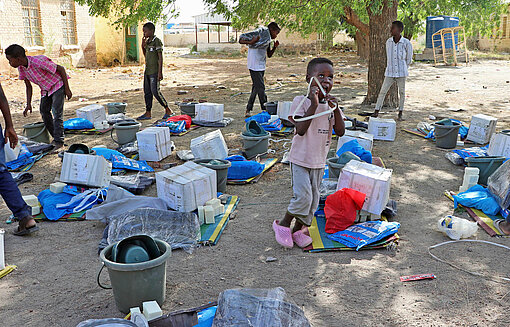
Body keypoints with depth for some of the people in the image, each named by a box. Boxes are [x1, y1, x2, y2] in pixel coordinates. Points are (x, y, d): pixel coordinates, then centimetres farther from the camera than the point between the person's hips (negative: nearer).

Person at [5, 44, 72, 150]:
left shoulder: (38, 62, -33)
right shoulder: (21, 68, -9)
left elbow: (61, 69, -24)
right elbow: (28, 86, 4)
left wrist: (67, 89, -21)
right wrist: (28, 105, -2)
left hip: (58, 85, -8)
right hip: (46, 89, 8)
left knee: (57, 112, -15)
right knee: (44, 110, 7)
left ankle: (59, 142, -12)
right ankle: (56, 137, 18)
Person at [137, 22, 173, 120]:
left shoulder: (157, 41, -10)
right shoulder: (147, 41, 14)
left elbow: (160, 58, -14)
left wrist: (160, 72, -19)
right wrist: (143, 46, 8)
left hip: (154, 71, -9)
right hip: (147, 71, 9)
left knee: (155, 91, -11)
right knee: (147, 92, 9)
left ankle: (168, 110, 1)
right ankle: (148, 113, 14)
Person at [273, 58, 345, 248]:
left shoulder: (331, 103, 4)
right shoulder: (301, 101, -12)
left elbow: (340, 132, -2)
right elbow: (301, 129, -24)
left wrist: (336, 109, -16)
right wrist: (314, 105, -29)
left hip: (319, 161, 6)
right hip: (300, 159, -6)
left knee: (313, 198, 12)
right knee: (303, 196, -13)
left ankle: (299, 229, 29)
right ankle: (283, 224, 11)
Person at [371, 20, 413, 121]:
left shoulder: (406, 43, -8)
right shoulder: (388, 42, 2)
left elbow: (409, 59, 4)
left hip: (401, 72, -2)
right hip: (390, 73, 2)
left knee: (402, 92, 6)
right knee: (383, 91, 0)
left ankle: (400, 114, 16)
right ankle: (376, 111, 8)